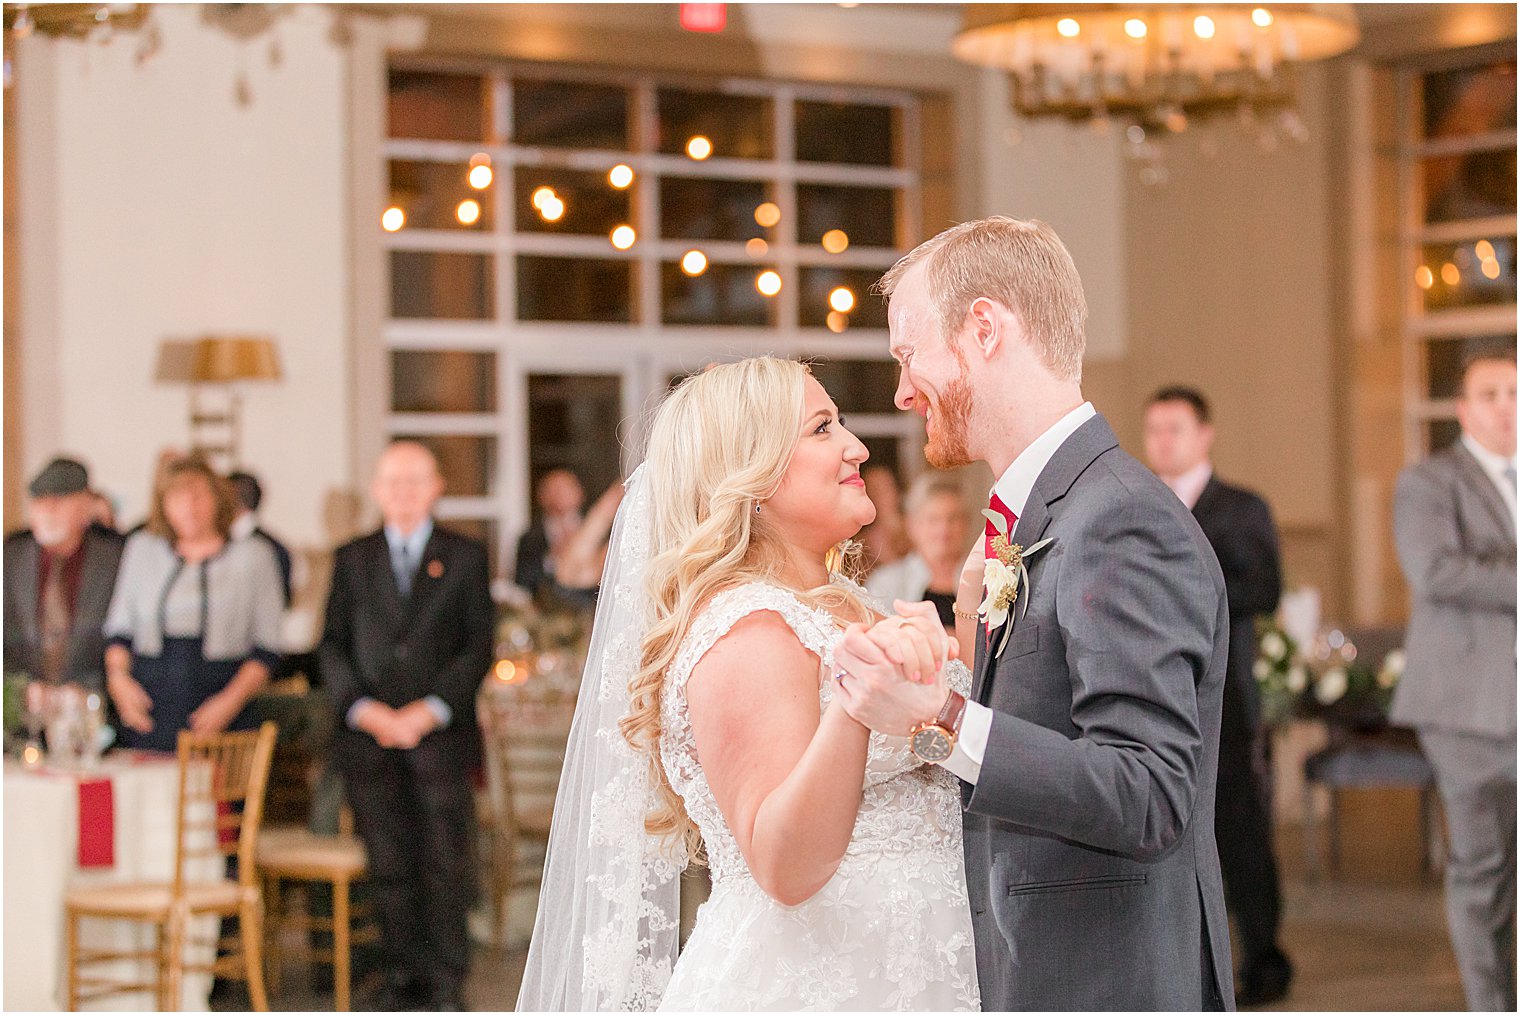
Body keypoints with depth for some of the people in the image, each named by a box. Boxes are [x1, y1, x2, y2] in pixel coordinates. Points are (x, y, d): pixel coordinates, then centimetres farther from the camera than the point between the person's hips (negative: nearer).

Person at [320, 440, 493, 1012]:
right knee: (390, 867, 2)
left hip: (441, 735, -2)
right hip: (370, 737, 2)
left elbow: (479, 647, 2)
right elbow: (334, 644, 9)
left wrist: (431, 709, -10)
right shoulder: (352, 559, 13)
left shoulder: (465, 558, 7)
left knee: (446, 865, -3)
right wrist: (362, 708, -7)